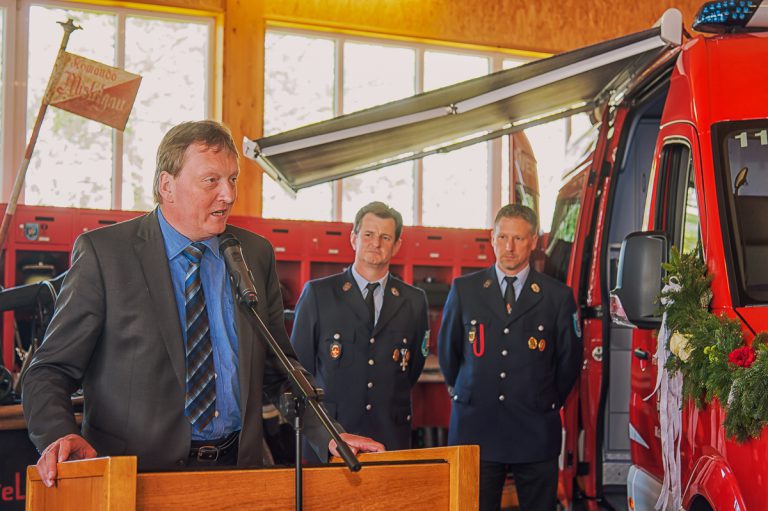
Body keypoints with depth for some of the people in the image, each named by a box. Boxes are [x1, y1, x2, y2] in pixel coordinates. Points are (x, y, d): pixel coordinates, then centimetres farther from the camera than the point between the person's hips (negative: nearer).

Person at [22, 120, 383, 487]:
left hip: (238, 467, 4)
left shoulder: (257, 254, 7)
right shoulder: (103, 252, -5)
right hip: (139, 475, -3)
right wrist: (59, 436, -24)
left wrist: (328, 436, 0)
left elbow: (278, 369, 13)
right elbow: (51, 371, -4)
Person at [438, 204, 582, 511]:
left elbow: (569, 359, 12)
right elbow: (446, 349, 15)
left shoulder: (558, 296, 2)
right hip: (475, 428, 1)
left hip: (535, 431, 0)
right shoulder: (463, 290, 5)